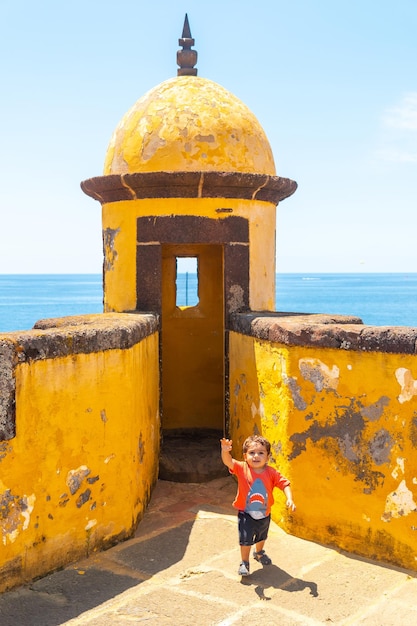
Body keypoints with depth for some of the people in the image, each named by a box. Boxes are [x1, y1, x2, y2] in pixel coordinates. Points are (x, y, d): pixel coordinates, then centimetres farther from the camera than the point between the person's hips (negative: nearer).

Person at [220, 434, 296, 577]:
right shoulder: (242, 469, -21)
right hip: (246, 515, -3)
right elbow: (228, 461, -35)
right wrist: (225, 451, -57)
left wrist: (289, 498, -30)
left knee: (262, 537, 27)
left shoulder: (271, 473, -16)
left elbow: (284, 484, -13)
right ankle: (244, 563, 22)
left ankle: (259, 553, 57)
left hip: (264, 514, 3)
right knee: (246, 540, -3)